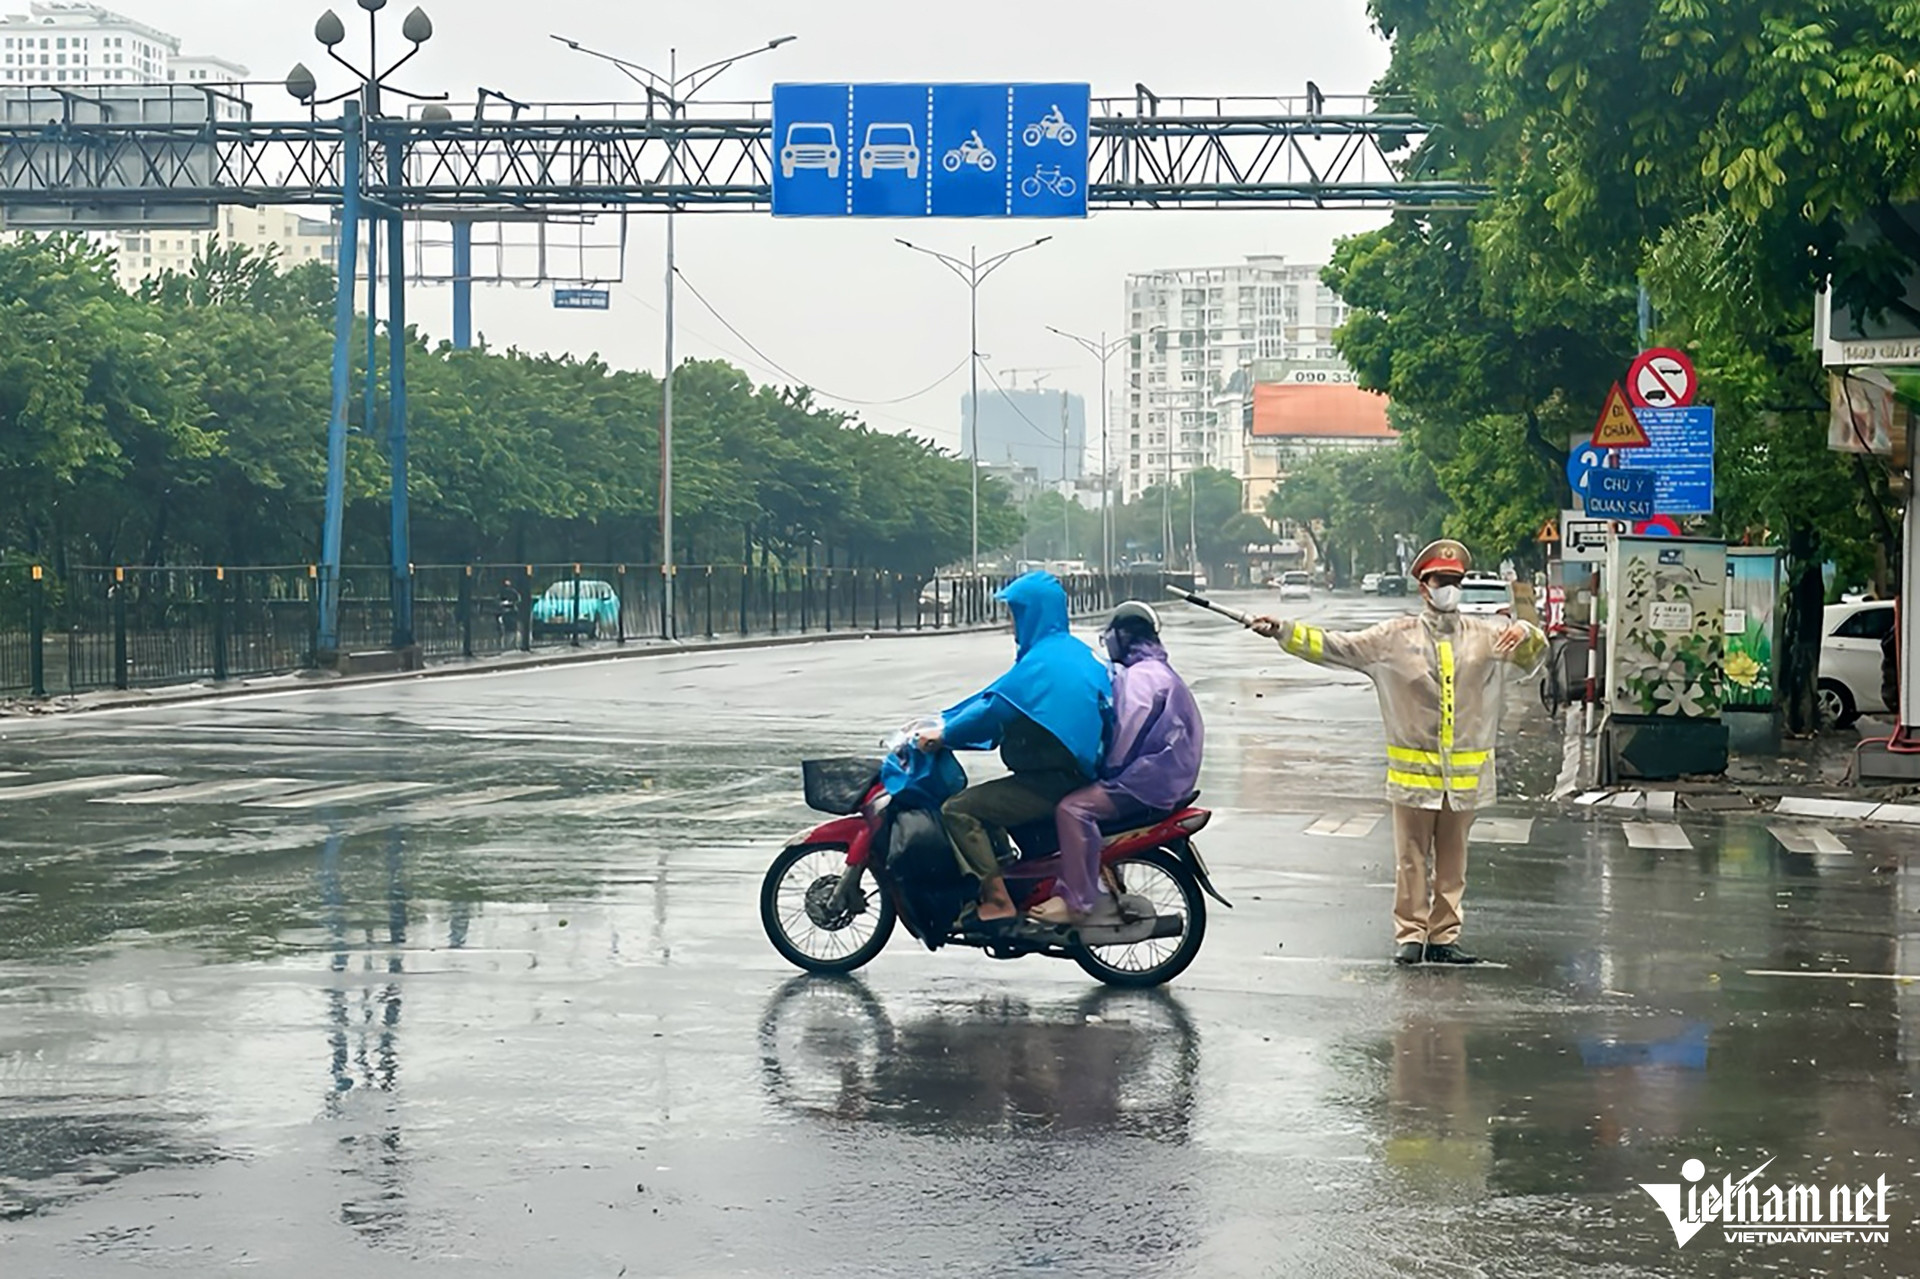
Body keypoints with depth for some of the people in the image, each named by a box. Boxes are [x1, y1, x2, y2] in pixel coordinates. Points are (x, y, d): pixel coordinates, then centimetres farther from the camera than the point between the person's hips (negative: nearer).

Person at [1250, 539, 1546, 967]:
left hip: (1464, 771, 2)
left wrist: (1525, 634, -20)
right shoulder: (1396, 638, 2)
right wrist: (1284, 631, -9)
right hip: (1413, 769, -2)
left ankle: (1444, 938, 15)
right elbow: (1336, 646, 0)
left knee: (1452, 860, 8)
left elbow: (1532, 654, 5)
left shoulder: (1484, 635, 7)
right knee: (1412, 859, 2)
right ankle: (1410, 937, 9)